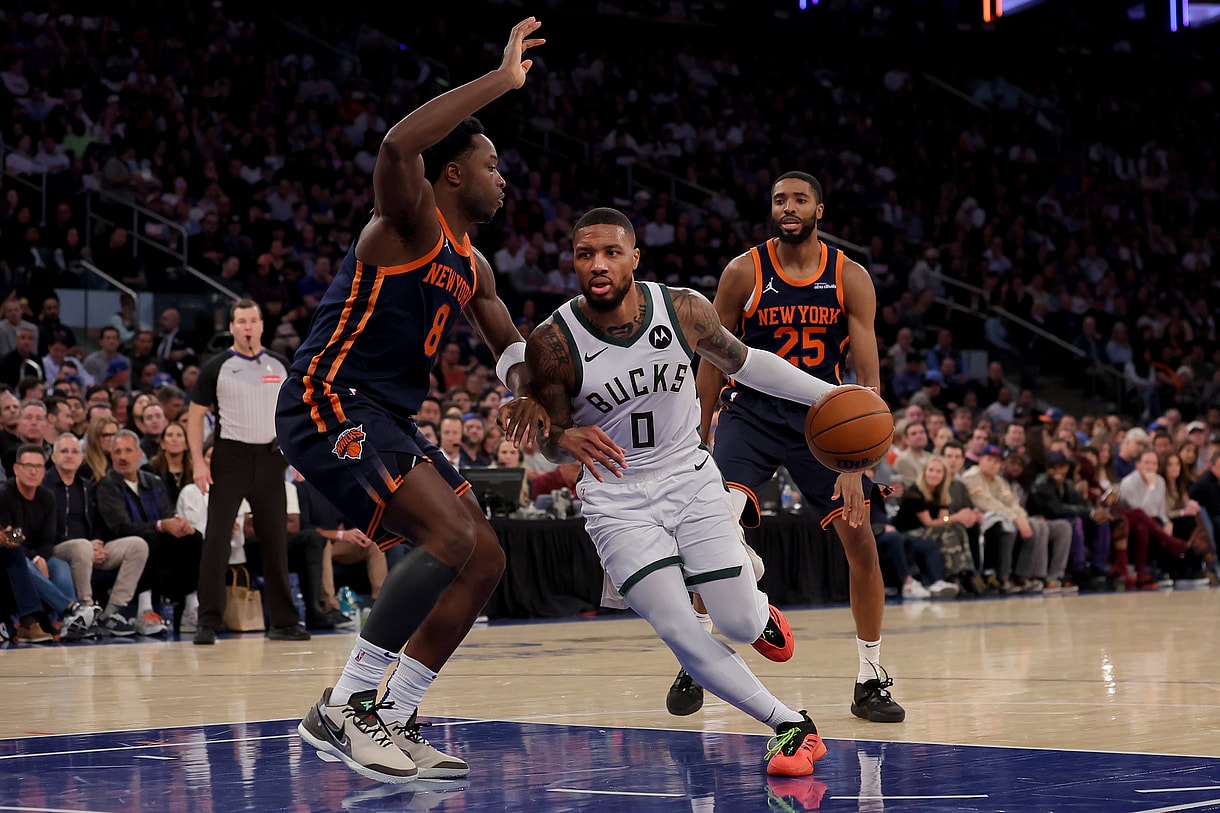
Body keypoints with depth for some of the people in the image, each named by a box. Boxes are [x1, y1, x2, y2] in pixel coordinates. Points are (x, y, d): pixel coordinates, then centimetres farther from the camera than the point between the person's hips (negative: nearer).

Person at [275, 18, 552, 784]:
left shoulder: (472, 266, 18)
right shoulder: (409, 221, -9)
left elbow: (508, 340, 28)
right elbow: (399, 144, -31)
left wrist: (524, 382, 2)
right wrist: (502, 80, -26)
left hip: (391, 419, 10)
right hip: (329, 399, -10)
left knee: (485, 560, 6)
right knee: (452, 537, -25)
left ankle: (395, 723, 8)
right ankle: (342, 708, -17)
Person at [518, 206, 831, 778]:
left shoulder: (683, 310, -13)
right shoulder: (551, 344, -18)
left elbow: (744, 363, 6)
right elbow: (548, 441, -6)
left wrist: (828, 394, 1)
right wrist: (567, 440, -31)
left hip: (691, 478, 2)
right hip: (616, 495, -1)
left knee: (739, 625, -3)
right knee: (677, 629, -19)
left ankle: (760, 612, 37)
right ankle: (792, 726, -7)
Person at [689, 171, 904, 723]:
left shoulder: (850, 278, -6)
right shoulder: (744, 272, -7)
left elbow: (868, 378, -8)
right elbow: (714, 361, 0)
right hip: (752, 411, -1)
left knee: (861, 541, -2)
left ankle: (870, 680, 12)